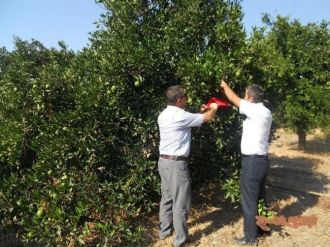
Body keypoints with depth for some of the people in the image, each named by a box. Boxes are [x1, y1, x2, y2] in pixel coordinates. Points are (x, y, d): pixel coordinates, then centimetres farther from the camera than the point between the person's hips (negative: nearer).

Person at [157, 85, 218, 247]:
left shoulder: (163, 115, 9)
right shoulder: (180, 116, -18)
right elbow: (207, 119, -8)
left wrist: (200, 112, 22)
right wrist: (213, 108, 13)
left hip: (163, 161, 9)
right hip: (176, 163, -9)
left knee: (167, 198, 19)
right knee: (180, 202, 2)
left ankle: (165, 230, 31)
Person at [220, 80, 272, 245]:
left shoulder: (255, 110, -19)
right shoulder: (265, 112, 8)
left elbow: (233, 98, -10)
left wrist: (225, 85, 9)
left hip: (252, 162, -9)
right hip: (261, 160, 9)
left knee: (249, 201, 3)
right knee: (259, 198, 21)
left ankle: (250, 237, 15)